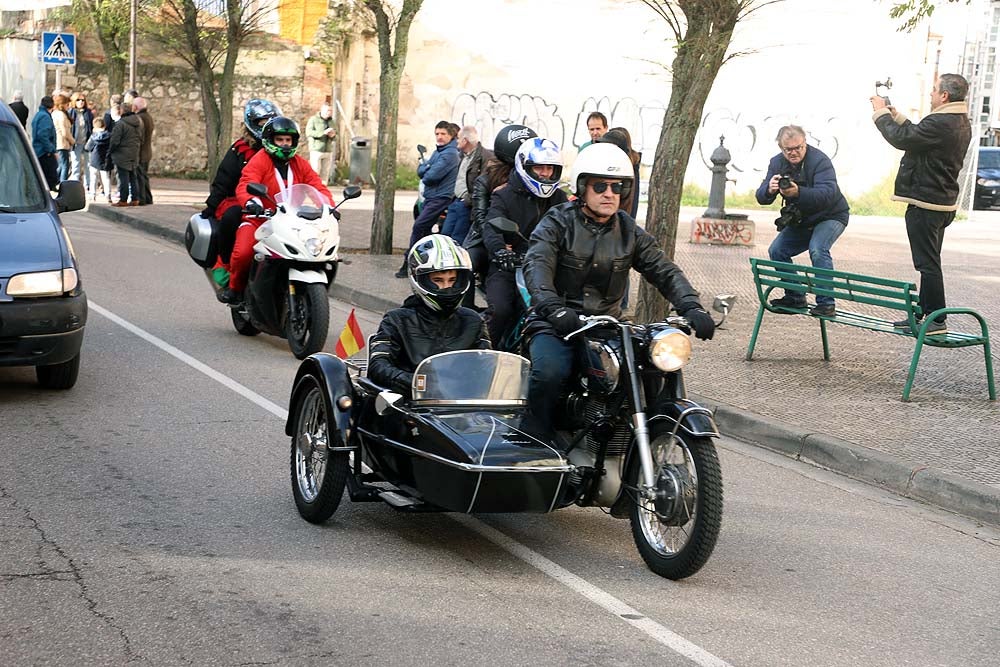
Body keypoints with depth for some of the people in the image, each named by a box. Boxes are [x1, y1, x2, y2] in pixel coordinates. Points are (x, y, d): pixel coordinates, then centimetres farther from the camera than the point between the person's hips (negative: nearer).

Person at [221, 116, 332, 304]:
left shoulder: (300, 164, 14)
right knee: (243, 252, -29)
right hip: (258, 219, -4)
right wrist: (251, 202, -42)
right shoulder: (259, 160, -4)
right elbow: (245, 186, -20)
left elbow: (318, 186, 6)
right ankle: (235, 286, 1)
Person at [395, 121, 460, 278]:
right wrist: (426, 167, -10)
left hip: (440, 198, -10)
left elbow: (432, 176, -20)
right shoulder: (437, 152, 18)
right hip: (430, 197, 10)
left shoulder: (450, 153, -13)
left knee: (419, 227, -15)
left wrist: (424, 176, 1)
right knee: (424, 230, 12)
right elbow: (420, 171, 10)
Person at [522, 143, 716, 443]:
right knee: (550, 372, -33)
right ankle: (534, 440, -12)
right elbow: (537, 266, -19)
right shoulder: (558, 222, -2)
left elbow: (664, 271, 3)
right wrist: (553, 308, -39)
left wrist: (692, 307, -17)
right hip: (557, 325, -4)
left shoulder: (630, 232, 12)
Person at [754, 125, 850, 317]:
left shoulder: (819, 160, -23)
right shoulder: (777, 163, -4)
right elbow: (761, 197, -10)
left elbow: (828, 194, -37)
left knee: (817, 249, -30)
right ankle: (795, 297, 8)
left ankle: (826, 302, -26)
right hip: (800, 221, 7)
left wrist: (798, 193, -53)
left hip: (830, 216, -7)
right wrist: (769, 190, -36)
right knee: (776, 251, -4)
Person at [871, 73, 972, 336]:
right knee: (929, 263, 16)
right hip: (944, 202, 10)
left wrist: (881, 113, -5)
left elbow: (902, 139, -19)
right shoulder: (961, 123, 11)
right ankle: (924, 314, 24)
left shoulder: (940, 123, -22)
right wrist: (895, 115, 20)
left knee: (928, 264, -6)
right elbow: (917, 134, 21)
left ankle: (937, 320, -3)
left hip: (925, 204, -10)